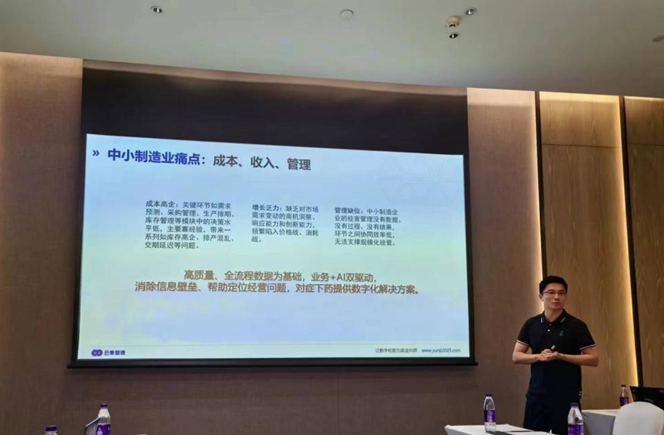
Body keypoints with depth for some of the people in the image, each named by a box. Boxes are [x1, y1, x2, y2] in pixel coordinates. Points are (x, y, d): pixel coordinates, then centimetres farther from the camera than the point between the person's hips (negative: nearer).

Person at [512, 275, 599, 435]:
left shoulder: (576, 325, -4)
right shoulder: (531, 324, 6)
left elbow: (594, 359, -6)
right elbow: (516, 356, 7)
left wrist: (561, 356, -17)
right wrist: (539, 356, -12)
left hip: (567, 396, -3)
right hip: (537, 394, 3)